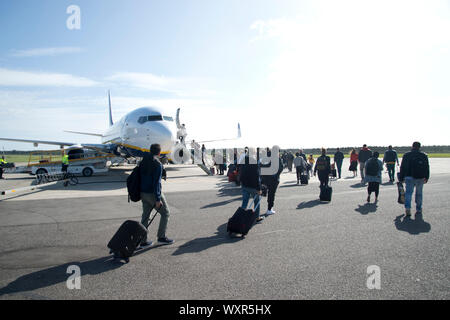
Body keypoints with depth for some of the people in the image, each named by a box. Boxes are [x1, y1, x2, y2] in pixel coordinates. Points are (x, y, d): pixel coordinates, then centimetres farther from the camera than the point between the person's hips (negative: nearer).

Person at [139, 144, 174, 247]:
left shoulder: (143, 162, 8)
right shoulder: (158, 164, -17)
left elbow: (140, 177, 13)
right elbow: (156, 182, -20)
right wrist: (158, 199, -18)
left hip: (143, 193, 8)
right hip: (153, 193, -8)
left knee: (145, 216, 13)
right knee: (165, 213, 8)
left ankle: (143, 240, 16)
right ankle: (161, 237, 11)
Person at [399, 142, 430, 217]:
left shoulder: (406, 155, 3)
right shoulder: (424, 156, 5)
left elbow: (402, 167, 3)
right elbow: (427, 168, 9)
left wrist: (401, 178, 8)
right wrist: (426, 178, 18)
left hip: (409, 177, -1)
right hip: (420, 178, 1)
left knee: (408, 192, -2)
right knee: (419, 194, 13)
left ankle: (407, 208, -22)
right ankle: (418, 209, 21)